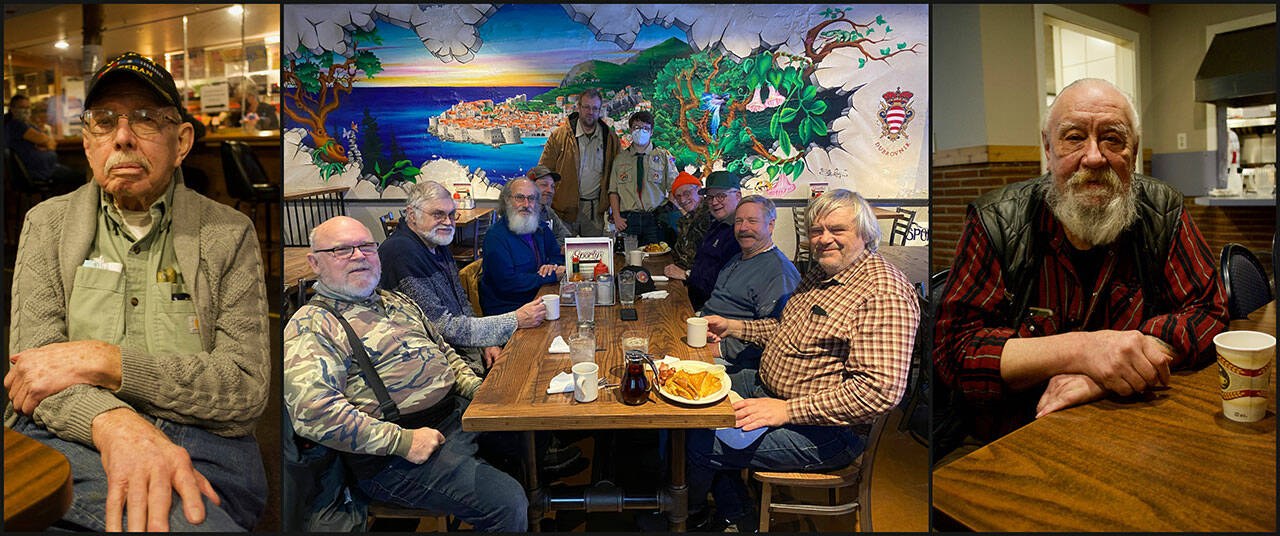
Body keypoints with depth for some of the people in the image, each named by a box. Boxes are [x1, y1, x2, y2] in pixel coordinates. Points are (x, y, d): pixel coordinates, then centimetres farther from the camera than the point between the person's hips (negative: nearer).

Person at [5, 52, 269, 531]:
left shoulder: (229, 234, 7)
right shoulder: (47, 223, 14)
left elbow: (247, 388, -3)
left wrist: (100, 360, -12)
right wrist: (113, 421, -22)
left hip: (199, 446, 1)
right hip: (69, 437, -1)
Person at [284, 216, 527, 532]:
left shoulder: (396, 301, 17)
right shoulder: (310, 326, -9)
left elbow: (443, 350, 27)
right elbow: (311, 410, -22)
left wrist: (476, 389, 8)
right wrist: (402, 441, -23)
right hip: (392, 458, -8)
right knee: (508, 504, -22)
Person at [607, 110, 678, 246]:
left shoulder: (663, 156, 10)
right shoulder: (620, 159, 13)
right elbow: (613, 191, 9)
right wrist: (617, 217, -5)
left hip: (655, 219, 0)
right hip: (628, 220, 1)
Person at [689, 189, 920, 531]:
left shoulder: (884, 290, -23)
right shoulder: (819, 274, 9)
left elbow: (881, 390, -30)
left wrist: (787, 410, -29)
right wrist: (731, 327, 10)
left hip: (828, 434, -10)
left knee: (698, 444, -12)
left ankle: (689, 515, 23)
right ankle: (736, 517, 22)